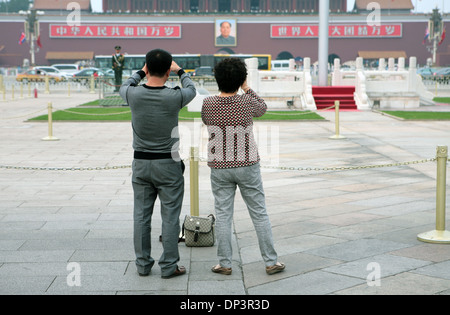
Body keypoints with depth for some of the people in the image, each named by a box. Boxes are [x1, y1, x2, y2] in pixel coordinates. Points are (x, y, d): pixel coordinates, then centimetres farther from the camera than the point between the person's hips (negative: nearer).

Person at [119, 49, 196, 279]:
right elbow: (191, 90, 10)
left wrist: (141, 72, 30)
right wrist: (180, 71, 26)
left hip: (141, 163, 3)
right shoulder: (174, 97, -15)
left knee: (141, 215, 11)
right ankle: (168, 266, 9)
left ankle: (143, 264, 18)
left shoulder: (134, 95, -9)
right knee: (170, 217, 5)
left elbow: (124, 88, 18)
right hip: (168, 165, -3)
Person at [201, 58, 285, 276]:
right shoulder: (246, 102, -13)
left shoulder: (207, 104, -9)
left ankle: (225, 263, 10)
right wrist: (247, 88, 12)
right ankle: (271, 262, 11)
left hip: (219, 168, 1)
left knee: (223, 215, 8)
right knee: (259, 214, 7)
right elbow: (262, 109, 9)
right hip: (247, 167, -1)